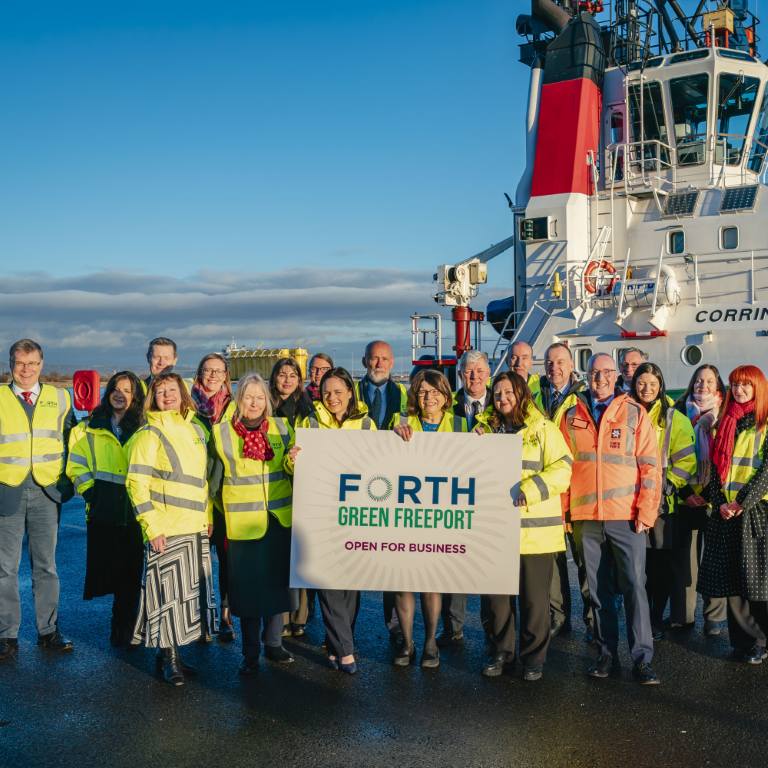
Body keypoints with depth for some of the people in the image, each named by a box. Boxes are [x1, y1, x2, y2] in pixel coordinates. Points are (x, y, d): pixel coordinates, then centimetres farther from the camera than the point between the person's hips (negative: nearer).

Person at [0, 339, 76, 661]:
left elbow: (70, 441, 12)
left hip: (46, 491, 2)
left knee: (46, 564, 9)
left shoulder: (59, 398, 6)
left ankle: (48, 631, 18)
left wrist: (66, 482, 5)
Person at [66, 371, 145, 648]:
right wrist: (89, 491, -2)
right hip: (102, 511, 1)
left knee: (130, 574, 2)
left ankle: (124, 631, 17)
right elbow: (76, 464, 8)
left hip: (134, 511, -1)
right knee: (104, 569, 2)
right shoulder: (89, 429, 9)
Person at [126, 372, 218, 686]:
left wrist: (208, 515, 14)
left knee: (188, 590, 10)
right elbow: (136, 482, -10)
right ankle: (168, 657, 9)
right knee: (167, 590, -2)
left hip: (196, 528, 6)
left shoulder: (196, 429, 13)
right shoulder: (149, 434, -5)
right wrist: (152, 526, -15)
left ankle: (174, 651, 21)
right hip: (166, 529, -6)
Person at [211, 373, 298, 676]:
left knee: (278, 579, 10)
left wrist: (292, 461, -14)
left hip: (279, 516, 2)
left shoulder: (281, 427, 4)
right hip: (243, 520, -2)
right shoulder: (221, 431, -1)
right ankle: (250, 653, 13)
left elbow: (291, 469, 9)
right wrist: (220, 512, 9)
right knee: (248, 584, 1)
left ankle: (273, 643, 26)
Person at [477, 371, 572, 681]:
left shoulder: (543, 429, -1)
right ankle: (501, 652, 25)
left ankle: (533, 657, 19)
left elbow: (561, 470, -11)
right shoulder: (488, 431, 15)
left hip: (535, 529, -4)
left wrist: (529, 491, -23)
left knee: (534, 597, 4)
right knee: (497, 595, 10)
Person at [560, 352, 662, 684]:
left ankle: (642, 658, 4)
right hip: (585, 517, 2)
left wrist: (646, 511, -7)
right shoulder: (571, 416, 9)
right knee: (598, 589, 9)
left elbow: (650, 465, -1)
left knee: (634, 585, -3)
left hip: (626, 516, -2)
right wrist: (564, 510, 5)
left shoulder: (635, 413, 2)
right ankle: (607, 654, 19)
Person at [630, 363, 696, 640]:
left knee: (662, 565, 3)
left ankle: (656, 620, 15)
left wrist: (666, 485, -13)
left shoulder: (675, 419, 1)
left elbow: (685, 460, -4)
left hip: (664, 502, -2)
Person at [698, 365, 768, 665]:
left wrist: (743, 502, -15)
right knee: (731, 578, 4)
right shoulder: (723, 425, 14)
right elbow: (715, 467, 9)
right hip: (725, 512, 4)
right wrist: (720, 502, -5)